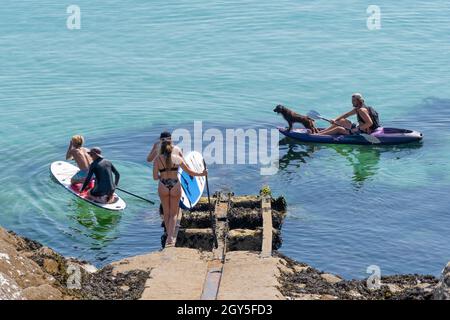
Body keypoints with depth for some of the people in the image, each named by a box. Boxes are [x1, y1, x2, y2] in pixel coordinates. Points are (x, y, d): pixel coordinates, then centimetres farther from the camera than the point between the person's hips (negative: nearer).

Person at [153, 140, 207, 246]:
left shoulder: (157, 159, -4)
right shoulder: (177, 158, 0)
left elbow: (155, 177, -9)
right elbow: (189, 171, 8)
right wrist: (201, 174, 22)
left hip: (163, 187, 0)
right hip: (175, 186, 0)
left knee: (166, 213, 17)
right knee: (173, 213, 9)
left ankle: (169, 236, 23)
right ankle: (170, 237, -4)